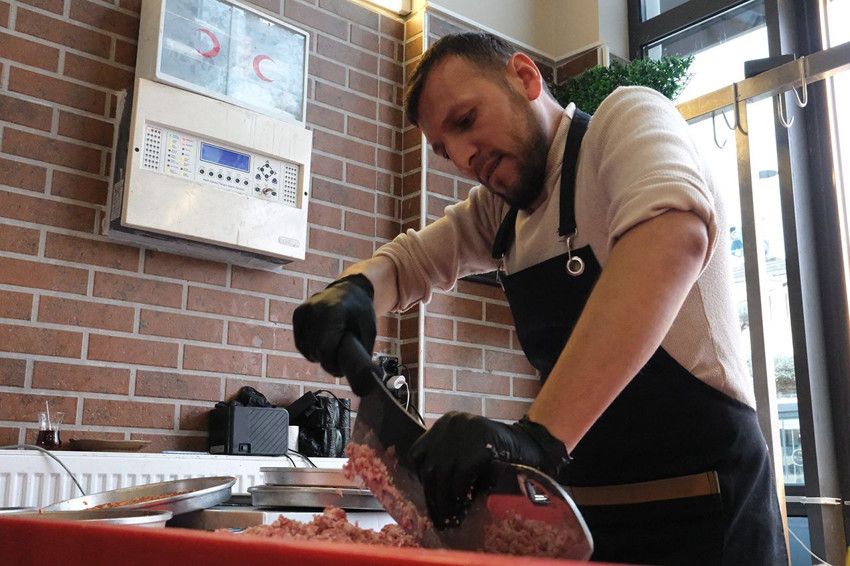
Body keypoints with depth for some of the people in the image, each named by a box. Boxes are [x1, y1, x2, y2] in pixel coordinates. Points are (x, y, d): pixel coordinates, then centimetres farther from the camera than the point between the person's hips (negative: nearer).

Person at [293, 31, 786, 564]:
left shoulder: (627, 118, -13)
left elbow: (675, 233, -32)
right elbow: (412, 260, 15)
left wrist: (540, 433, -41)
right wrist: (354, 288, -10)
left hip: (703, 512, -7)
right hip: (590, 504, 7)